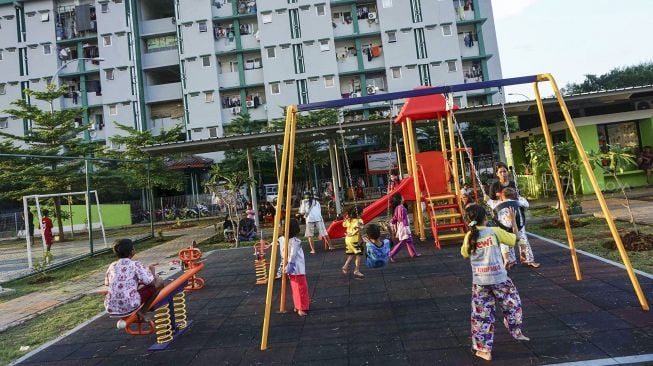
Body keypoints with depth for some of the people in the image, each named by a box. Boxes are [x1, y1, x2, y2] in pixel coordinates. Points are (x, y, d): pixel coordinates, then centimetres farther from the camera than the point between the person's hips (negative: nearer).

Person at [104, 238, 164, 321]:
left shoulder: (112, 266, 9)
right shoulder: (136, 264, -7)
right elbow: (152, 283, -9)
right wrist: (151, 270, 12)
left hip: (111, 308, 6)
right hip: (130, 307, -6)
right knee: (159, 281, 6)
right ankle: (143, 312, 8)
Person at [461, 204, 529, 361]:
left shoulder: (469, 237, 0)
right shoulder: (495, 231, -6)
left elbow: (465, 255, 15)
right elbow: (515, 239, 7)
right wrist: (513, 220, 19)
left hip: (479, 281, 1)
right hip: (499, 278, -1)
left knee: (482, 314, 9)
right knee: (512, 304, 26)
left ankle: (484, 349, 12)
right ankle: (517, 332, 45)